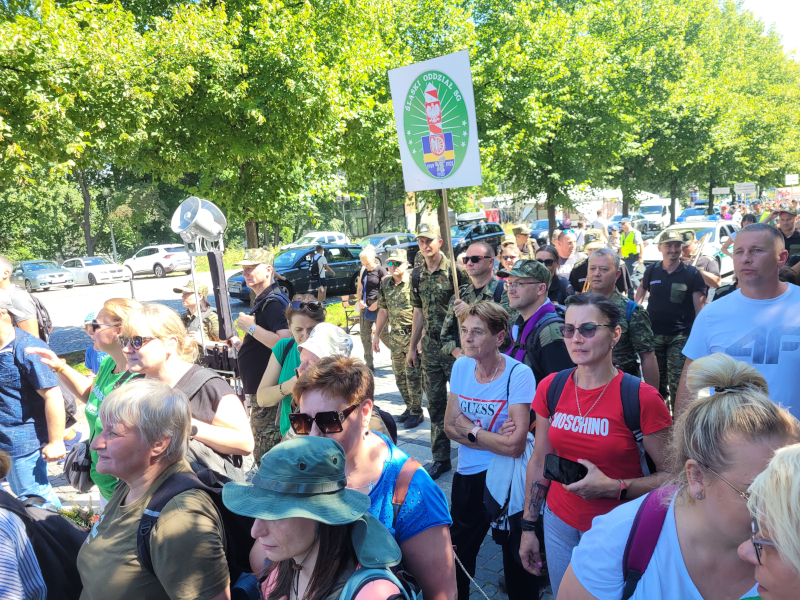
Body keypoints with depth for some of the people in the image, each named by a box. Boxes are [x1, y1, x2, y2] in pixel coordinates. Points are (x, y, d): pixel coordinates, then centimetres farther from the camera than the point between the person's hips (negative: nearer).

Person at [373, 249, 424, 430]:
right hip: (395, 336, 7)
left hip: (413, 335, -7)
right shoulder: (385, 284, 8)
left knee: (413, 375, -3)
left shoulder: (413, 282, -13)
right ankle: (409, 408, 28)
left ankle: (417, 412, 11)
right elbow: (383, 310, 17)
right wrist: (377, 335, 17)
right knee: (399, 375, 13)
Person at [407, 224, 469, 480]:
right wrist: (412, 348, 17)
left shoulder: (454, 270, -9)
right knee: (435, 403, 11)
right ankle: (441, 458, 24)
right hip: (430, 347, 6)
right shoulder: (417, 275, 9)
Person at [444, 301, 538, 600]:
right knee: (457, 552, 21)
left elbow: (514, 445, -26)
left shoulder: (518, 374, -21)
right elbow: (450, 426, -2)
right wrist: (493, 437, -16)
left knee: (517, 556, 13)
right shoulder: (461, 366, -5)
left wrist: (469, 429, -14)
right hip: (468, 475, 5)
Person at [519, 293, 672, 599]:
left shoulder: (641, 398, -18)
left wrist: (613, 487, -24)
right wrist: (528, 528, 7)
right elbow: (539, 462, 4)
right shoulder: (550, 388, -5)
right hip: (560, 522, 4)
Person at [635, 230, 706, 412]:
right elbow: (641, 290, 19)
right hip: (654, 333, 3)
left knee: (677, 380, -7)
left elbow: (699, 307, -6)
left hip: (680, 335, -3)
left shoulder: (692, 274, -4)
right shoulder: (652, 271, 3)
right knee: (656, 379, 14)